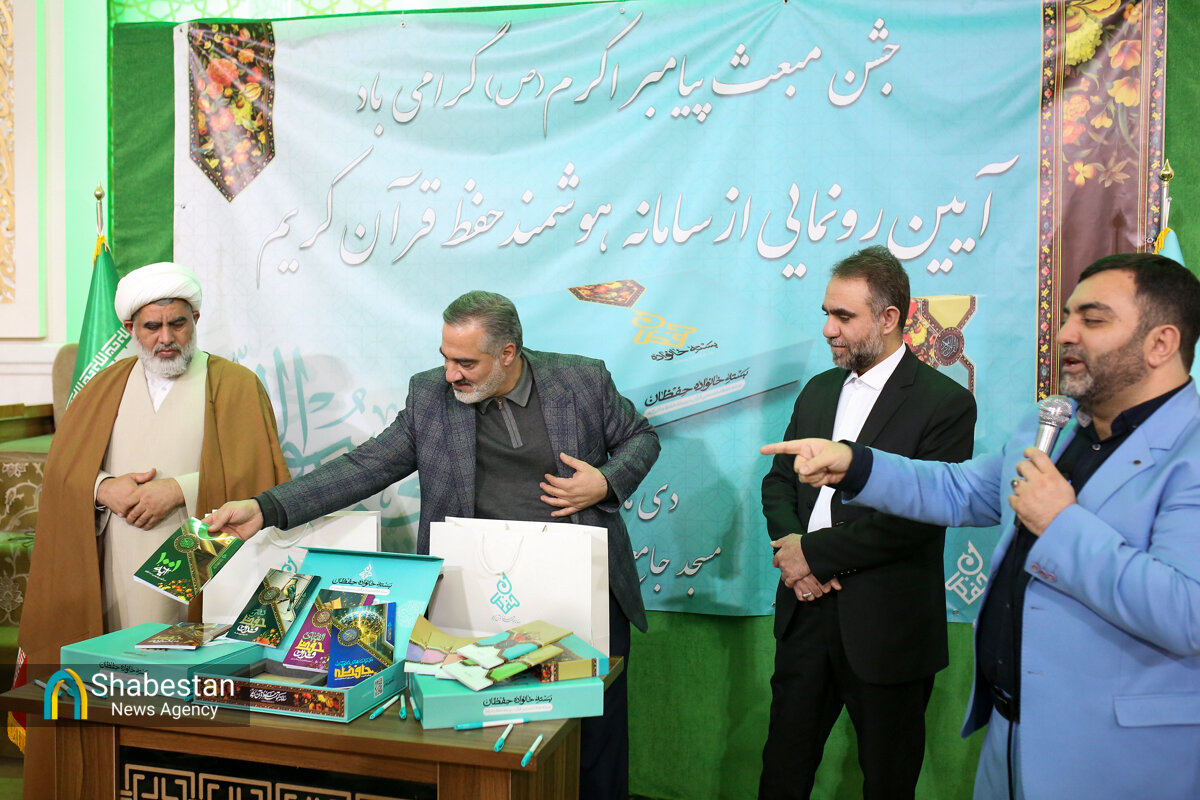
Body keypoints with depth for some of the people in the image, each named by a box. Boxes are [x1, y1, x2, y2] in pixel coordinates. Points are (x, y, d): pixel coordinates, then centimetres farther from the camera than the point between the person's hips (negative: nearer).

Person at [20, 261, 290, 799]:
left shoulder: (235, 387, 3)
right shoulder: (105, 388, 15)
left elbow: (258, 476, -6)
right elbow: (60, 472, 11)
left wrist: (180, 490, -14)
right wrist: (105, 490, -8)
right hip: (112, 578, 3)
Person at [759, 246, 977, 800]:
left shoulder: (945, 403, -11)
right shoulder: (819, 390, 11)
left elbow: (918, 515, -19)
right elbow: (778, 479, 12)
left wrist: (816, 552, -15)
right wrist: (789, 542, -8)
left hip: (886, 627, -5)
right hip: (806, 610, 5)